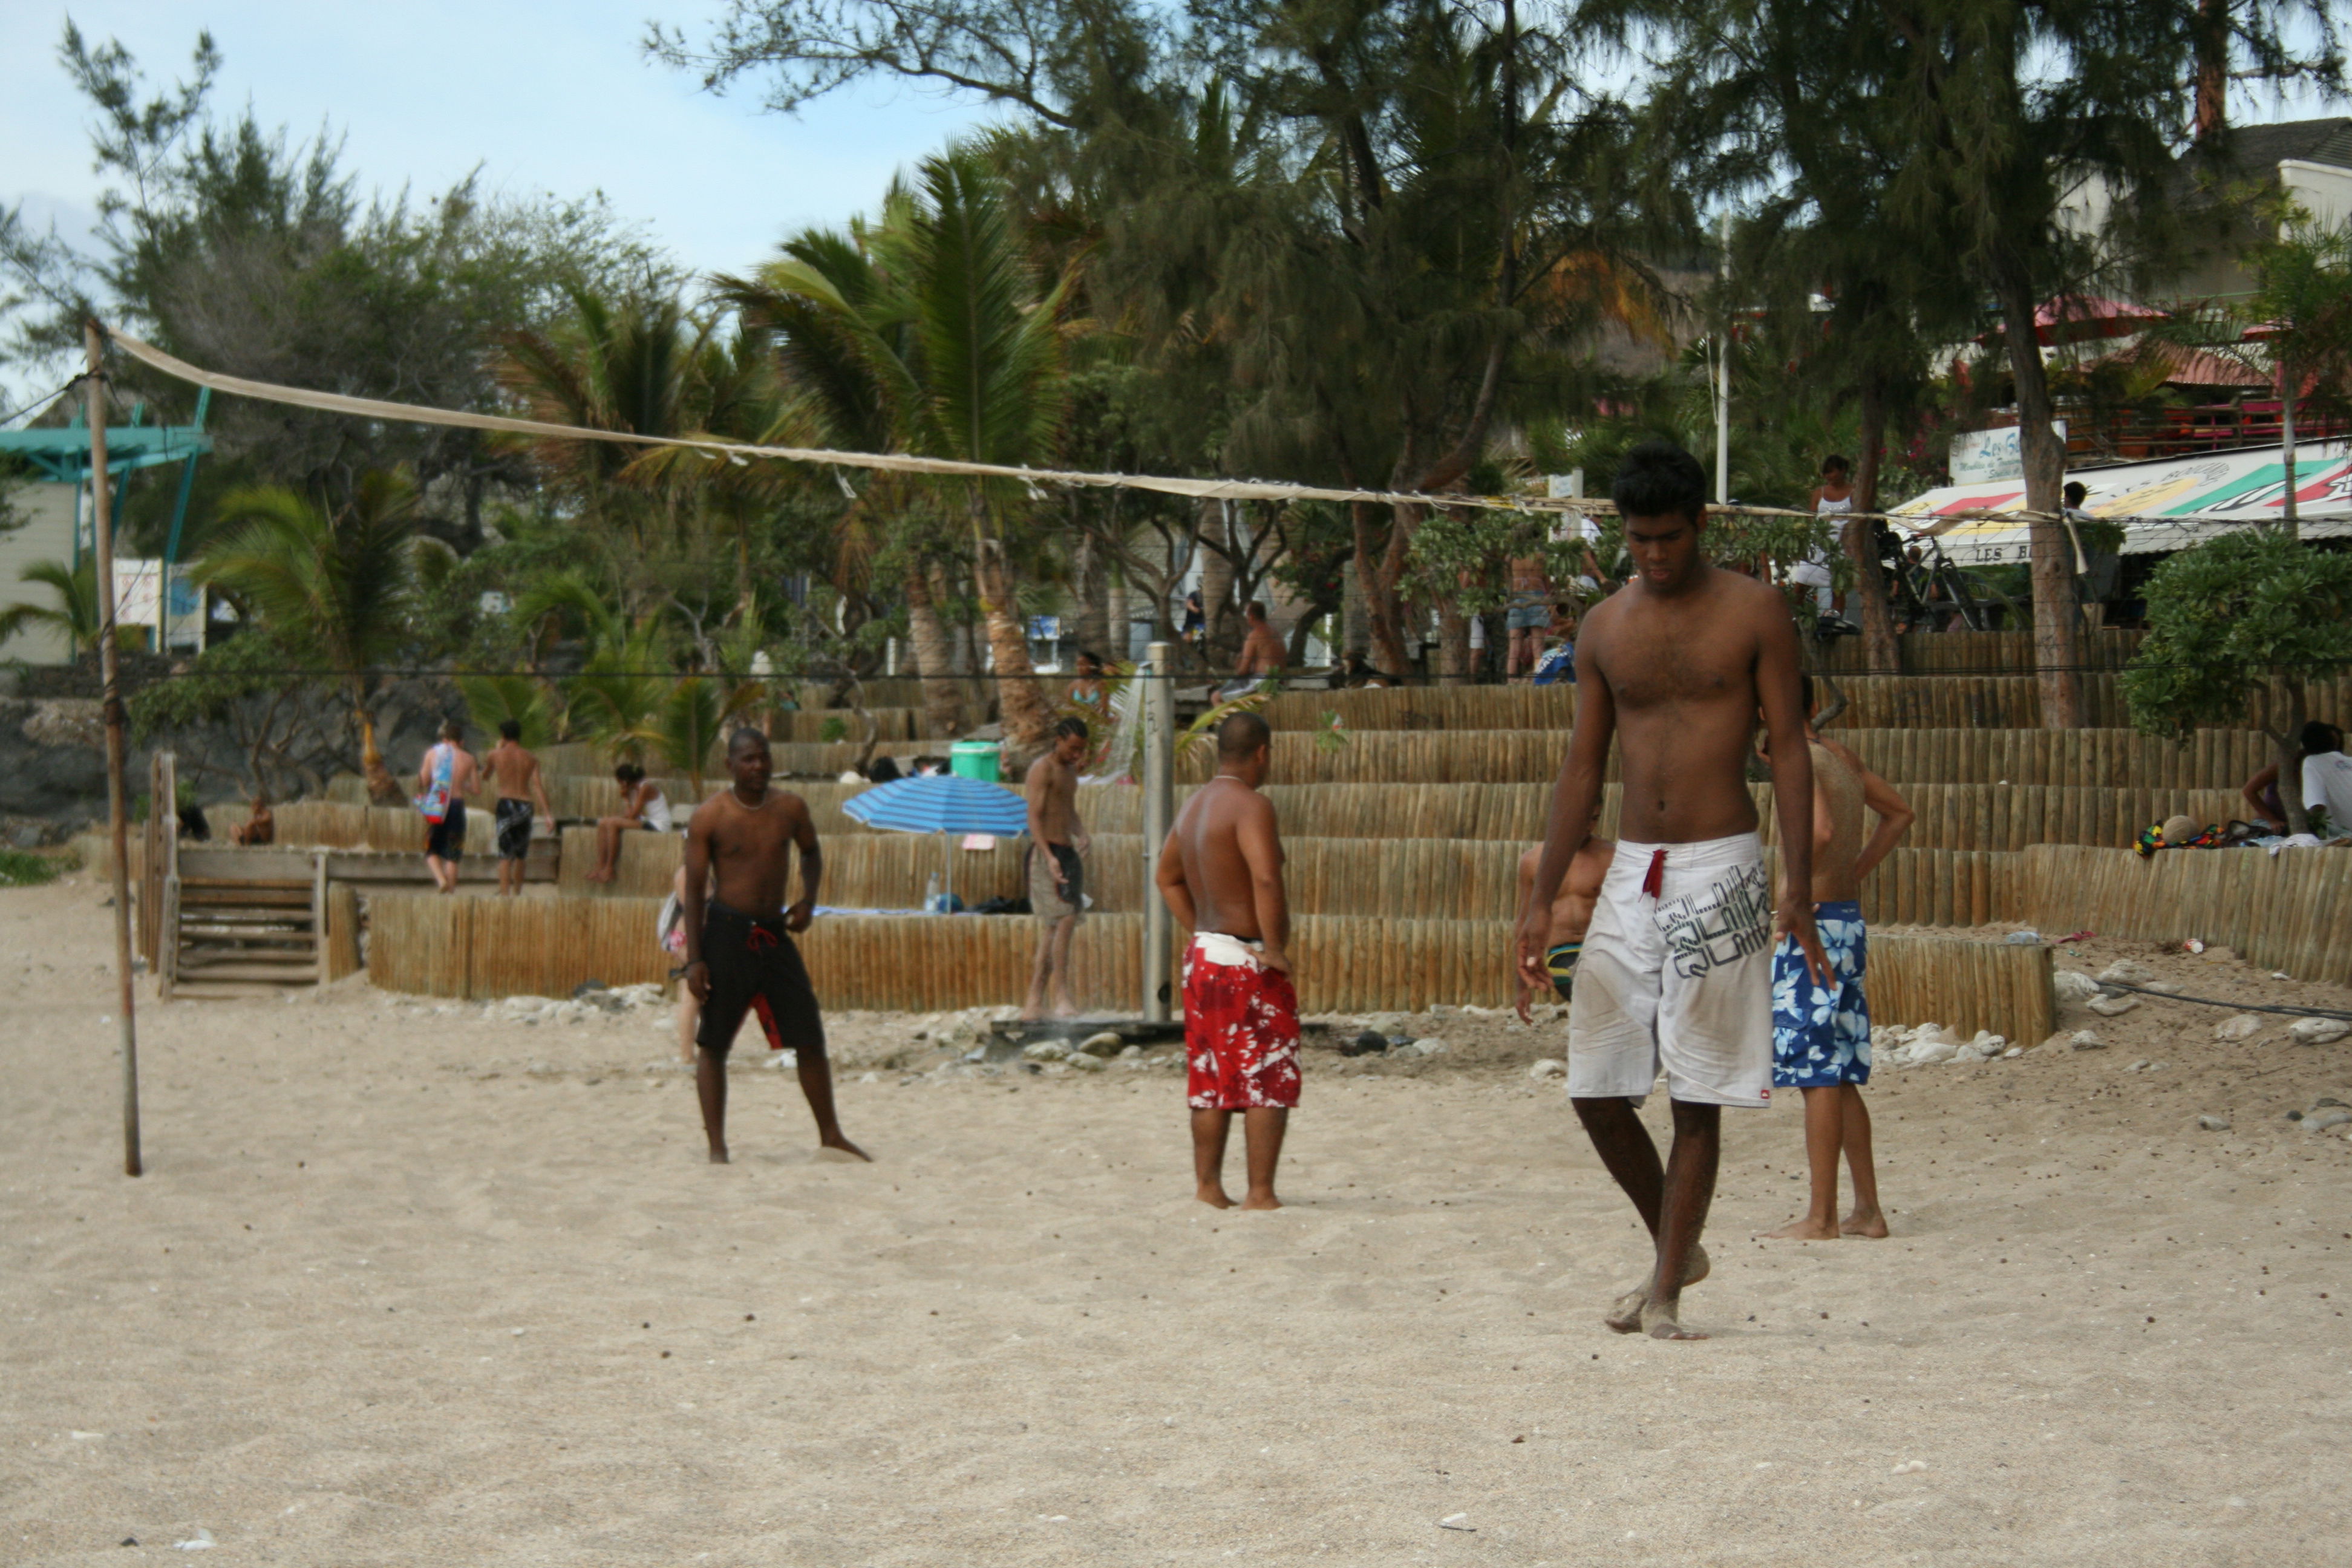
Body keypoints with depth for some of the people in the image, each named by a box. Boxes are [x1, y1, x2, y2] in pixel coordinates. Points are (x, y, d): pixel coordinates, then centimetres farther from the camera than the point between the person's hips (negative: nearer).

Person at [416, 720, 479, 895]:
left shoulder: (432, 754, 3)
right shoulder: (468, 758, 2)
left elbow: (422, 783, 3)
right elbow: (476, 788, 5)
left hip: (436, 807, 0)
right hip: (457, 805, 0)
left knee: (432, 851, 10)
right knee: (452, 855, 7)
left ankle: (440, 879, -15)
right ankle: (451, 888, 3)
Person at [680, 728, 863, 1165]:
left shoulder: (790, 809, 4)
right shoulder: (709, 817, -7)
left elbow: (811, 852, 24)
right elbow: (694, 889, -6)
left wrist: (808, 901, 5)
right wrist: (694, 959, -10)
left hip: (774, 932, 4)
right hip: (726, 932, -4)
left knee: (810, 1037, 4)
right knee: (714, 1043, 0)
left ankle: (830, 1134, 17)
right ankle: (717, 1147, 7)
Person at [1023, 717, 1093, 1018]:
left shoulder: (1070, 770, 19)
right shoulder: (1042, 769, -8)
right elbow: (1034, 816, -15)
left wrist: (1082, 835, 5)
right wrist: (1049, 857, -26)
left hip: (1068, 853, 9)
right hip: (1046, 854, -9)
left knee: (1052, 927, 6)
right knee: (1065, 919, -18)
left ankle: (1034, 1003, 8)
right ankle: (1060, 995, -18)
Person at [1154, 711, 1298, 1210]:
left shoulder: (1195, 804, 11)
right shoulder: (1251, 805, -17)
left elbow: (1167, 877, 22)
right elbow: (1266, 879, -30)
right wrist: (1275, 949, -21)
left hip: (1203, 957, 9)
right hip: (1248, 963, -9)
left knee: (1213, 1079, 15)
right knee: (1271, 1080, -1)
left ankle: (1207, 1187, 18)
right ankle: (1261, 1194, -2)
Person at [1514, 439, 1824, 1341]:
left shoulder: (1755, 612, -1)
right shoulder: (1605, 628, 10)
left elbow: (1789, 746, -2)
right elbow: (1581, 766, 12)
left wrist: (1798, 884, -10)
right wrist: (1541, 899, 8)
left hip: (1719, 869, -4)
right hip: (1631, 871, 4)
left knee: (1699, 1095, -3)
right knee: (1595, 1088, 1)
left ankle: (1667, 1290, 6)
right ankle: (1676, 1250, 23)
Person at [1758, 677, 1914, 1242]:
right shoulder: (1842, 758, 13)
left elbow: (1821, 831, -30)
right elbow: (1899, 813, 26)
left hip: (1815, 923, -9)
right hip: (1850, 920, 9)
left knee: (1818, 1075, -5)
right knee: (1841, 1077, 13)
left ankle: (1821, 1218, -3)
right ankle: (1867, 1210, 16)